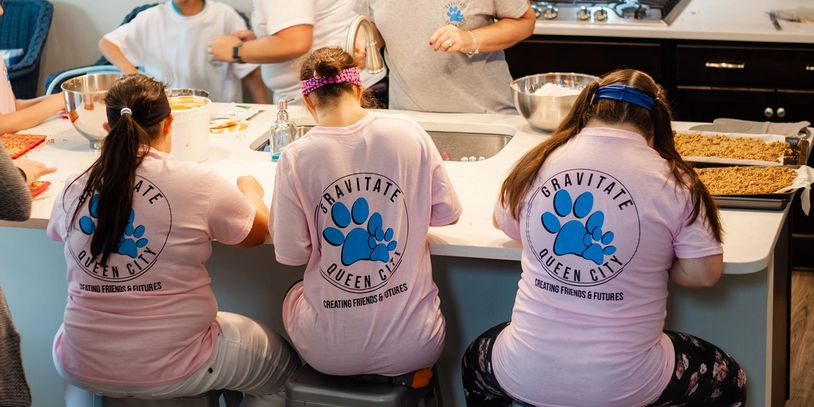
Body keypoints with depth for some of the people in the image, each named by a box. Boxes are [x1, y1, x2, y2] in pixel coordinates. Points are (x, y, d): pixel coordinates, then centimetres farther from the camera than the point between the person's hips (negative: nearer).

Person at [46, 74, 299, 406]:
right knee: (282, 363, 24)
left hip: (86, 369, 3)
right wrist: (251, 192, 24)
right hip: (173, 371, -3)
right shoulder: (198, 184, -14)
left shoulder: (75, 190, -5)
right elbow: (258, 233, 3)